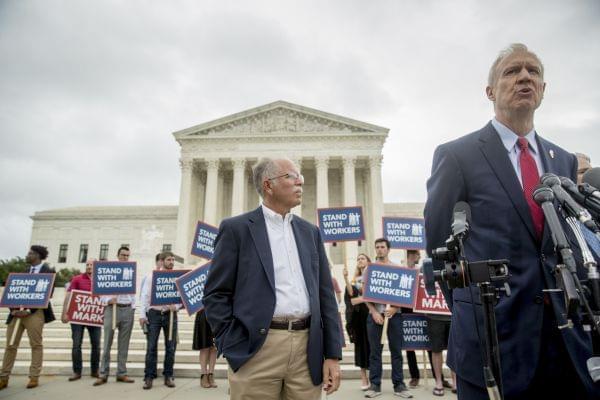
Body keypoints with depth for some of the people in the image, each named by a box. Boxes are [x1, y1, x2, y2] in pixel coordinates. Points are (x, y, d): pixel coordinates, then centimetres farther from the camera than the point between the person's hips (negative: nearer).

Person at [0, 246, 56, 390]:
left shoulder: (48, 271, -3)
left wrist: (29, 311, -14)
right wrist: (13, 309, -3)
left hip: (34, 312, -6)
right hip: (16, 311, 6)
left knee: (36, 345, 0)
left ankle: (34, 377, 6)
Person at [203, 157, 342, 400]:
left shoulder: (310, 232, 12)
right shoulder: (236, 228, 0)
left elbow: (325, 294, 10)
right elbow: (216, 294, -2)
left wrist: (333, 354, 5)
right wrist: (232, 348, -8)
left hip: (308, 350, 4)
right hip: (256, 350, -4)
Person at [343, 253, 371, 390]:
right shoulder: (355, 279, 14)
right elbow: (351, 294, -3)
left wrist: (360, 299, -11)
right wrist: (346, 278, -11)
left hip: (369, 313, -3)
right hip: (357, 315, 3)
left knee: (371, 342, -3)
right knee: (360, 344, 4)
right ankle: (364, 377, 10)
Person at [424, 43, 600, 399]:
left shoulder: (564, 161, 12)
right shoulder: (456, 156, -6)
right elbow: (440, 243, -3)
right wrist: (475, 314, 2)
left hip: (568, 335, 5)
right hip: (493, 336, -4)